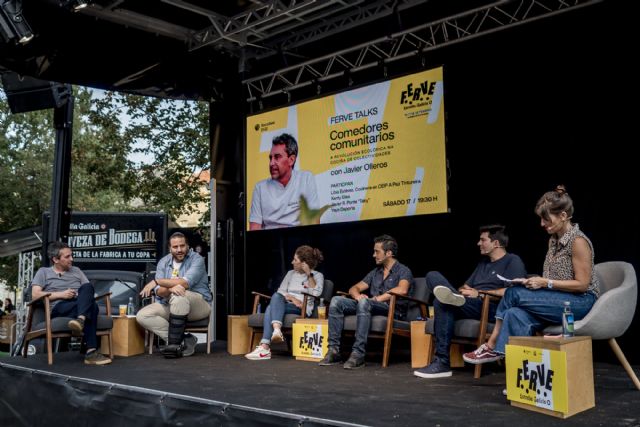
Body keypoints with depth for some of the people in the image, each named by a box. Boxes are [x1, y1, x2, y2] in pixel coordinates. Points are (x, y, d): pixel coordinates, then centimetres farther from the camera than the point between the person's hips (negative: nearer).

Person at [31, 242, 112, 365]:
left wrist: (84, 296, -6)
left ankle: (80, 320, -57)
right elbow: (35, 295, 2)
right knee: (92, 306, -36)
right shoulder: (43, 272, 17)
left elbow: (90, 290, 19)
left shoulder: (76, 271, 29)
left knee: (87, 287, -34)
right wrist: (61, 294, -6)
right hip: (58, 308, -3)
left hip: (80, 306, 3)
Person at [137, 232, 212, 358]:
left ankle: (174, 343, -26)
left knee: (179, 296, -37)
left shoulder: (197, 259, -9)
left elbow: (185, 283, -25)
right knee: (142, 315, -15)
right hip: (169, 305, 6)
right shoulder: (163, 262, 5)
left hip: (199, 304, -5)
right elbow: (159, 291, -6)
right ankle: (183, 340, -18)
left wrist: (155, 281, -20)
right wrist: (170, 288, -31)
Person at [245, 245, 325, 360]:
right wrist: (293, 299, -6)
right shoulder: (291, 273, 23)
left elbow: (316, 293, -10)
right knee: (276, 296, -32)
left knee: (271, 308, -30)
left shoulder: (317, 275, 9)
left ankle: (265, 348, -43)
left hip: (303, 309, -5)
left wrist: (309, 274, -8)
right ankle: (276, 330, -50)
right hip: (286, 305, 5)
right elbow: (280, 291, 12)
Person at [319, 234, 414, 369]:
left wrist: (377, 299, -20)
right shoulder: (375, 272, 24)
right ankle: (333, 350, -20)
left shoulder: (403, 271, 2)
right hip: (372, 308, 7)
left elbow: (402, 290, -21)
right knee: (336, 301, -13)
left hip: (393, 310, -7)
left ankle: (358, 354, -39)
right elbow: (354, 288, 20)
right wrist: (358, 295, -4)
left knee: (364, 302, -37)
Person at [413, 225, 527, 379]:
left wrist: (479, 293, -11)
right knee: (432, 276, -8)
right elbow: (466, 285, 30)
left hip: (492, 308, -8)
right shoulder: (483, 262, 30)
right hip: (468, 305, 8)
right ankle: (452, 297, -41)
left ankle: (442, 363, -31)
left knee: (443, 302, -32)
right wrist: (465, 290, 4)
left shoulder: (513, 261, 4)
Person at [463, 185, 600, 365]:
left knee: (514, 293, -21)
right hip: (559, 301, 8)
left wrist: (546, 283, -19)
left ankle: (492, 346, -7)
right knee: (515, 314, -22)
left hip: (580, 302, -7)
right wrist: (536, 281, -3)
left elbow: (582, 284, -16)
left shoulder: (578, 241, -13)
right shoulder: (554, 240, 13)